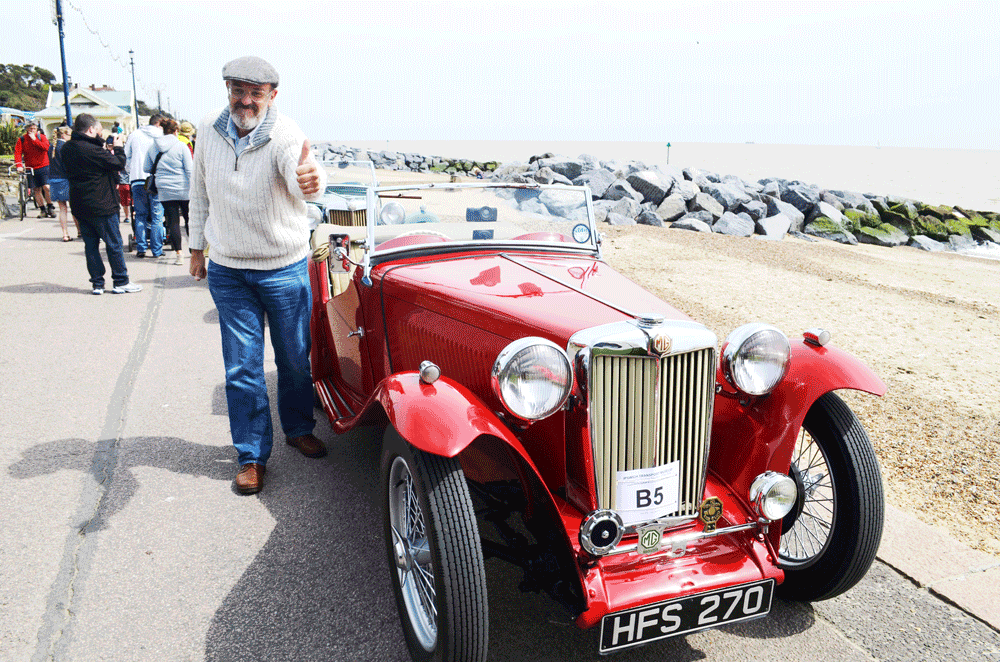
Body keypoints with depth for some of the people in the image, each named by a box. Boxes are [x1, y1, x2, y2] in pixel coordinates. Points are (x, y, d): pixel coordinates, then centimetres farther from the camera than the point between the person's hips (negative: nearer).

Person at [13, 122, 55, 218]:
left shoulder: (41, 137, 3)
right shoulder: (22, 140, 3)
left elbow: (46, 147, -14)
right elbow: (17, 152, -4)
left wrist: (35, 140, -18)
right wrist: (19, 165, -17)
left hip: (43, 166, -2)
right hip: (31, 168, 2)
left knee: (46, 187, -13)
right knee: (37, 190, 4)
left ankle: (50, 207, 4)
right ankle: (43, 210, 12)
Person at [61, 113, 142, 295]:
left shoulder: (66, 149, 6)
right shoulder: (92, 149, -19)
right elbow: (118, 164, -14)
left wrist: (108, 150, 11)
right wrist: (117, 148, 2)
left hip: (79, 205, 7)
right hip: (101, 205, -7)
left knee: (91, 244, 11)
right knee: (114, 243, 3)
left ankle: (97, 283, 13)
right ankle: (121, 282, 9)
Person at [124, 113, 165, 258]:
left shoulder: (134, 135, 9)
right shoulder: (160, 137, 3)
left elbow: (126, 155, 14)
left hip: (137, 181, 2)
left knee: (140, 215, 10)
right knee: (157, 216, 3)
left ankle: (141, 248, 8)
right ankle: (157, 250, 4)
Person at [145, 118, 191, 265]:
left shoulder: (152, 148, 5)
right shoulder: (181, 146, -6)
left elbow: (147, 168, 12)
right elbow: (189, 170, -8)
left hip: (164, 191, 3)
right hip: (183, 189, -3)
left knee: (173, 222, 4)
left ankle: (178, 254, 1)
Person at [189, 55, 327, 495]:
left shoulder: (284, 134, -18)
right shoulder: (209, 130, -3)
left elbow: (301, 177, -41)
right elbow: (200, 190, 10)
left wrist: (311, 180, -65)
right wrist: (196, 247, 14)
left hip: (285, 270, -2)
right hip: (228, 271, 3)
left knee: (296, 359, 11)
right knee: (242, 368, 5)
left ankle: (298, 429, 37)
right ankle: (252, 456, 19)